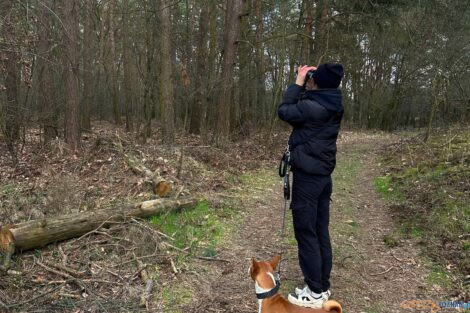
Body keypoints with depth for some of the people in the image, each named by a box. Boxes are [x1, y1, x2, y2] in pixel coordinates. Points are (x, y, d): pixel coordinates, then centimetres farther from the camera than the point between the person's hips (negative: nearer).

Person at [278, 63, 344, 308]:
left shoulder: (314, 107, -21)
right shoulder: (332, 104, 5)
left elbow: (284, 111, -8)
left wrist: (298, 83, -2)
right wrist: (304, 84, 10)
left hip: (307, 176, -9)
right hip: (323, 175, 9)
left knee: (305, 233, 1)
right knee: (321, 232, 14)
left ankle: (315, 292, 10)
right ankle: (323, 285, 25)